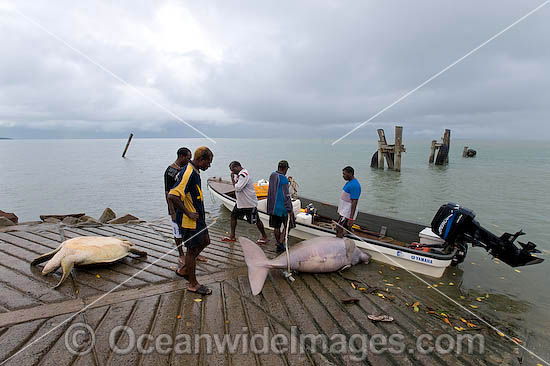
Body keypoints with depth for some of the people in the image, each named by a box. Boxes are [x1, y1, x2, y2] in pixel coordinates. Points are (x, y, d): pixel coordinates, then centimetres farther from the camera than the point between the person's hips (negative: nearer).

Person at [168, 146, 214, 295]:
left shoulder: (194, 172, 9)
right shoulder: (188, 173, -23)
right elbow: (172, 196, -32)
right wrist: (188, 213, -23)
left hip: (198, 218, 10)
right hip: (190, 221, -10)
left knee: (205, 241, 21)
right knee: (192, 249, 3)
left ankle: (184, 269, 33)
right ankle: (193, 284, 20)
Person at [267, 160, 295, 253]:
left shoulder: (272, 175, 5)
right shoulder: (283, 179, -18)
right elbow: (286, 196, -21)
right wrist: (289, 210, -17)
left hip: (273, 206, 7)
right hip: (282, 207, -7)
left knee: (276, 226, 13)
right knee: (287, 226, 8)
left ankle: (279, 246, 24)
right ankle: (280, 242, -2)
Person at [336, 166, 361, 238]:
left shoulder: (354, 185, -22)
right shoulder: (349, 182, 11)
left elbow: (354, 202, -25)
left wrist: (351, 219, -27)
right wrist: (340, 209, 24)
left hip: (348, 213, -10)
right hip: (344, 211, 10)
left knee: (339, 229, -11)